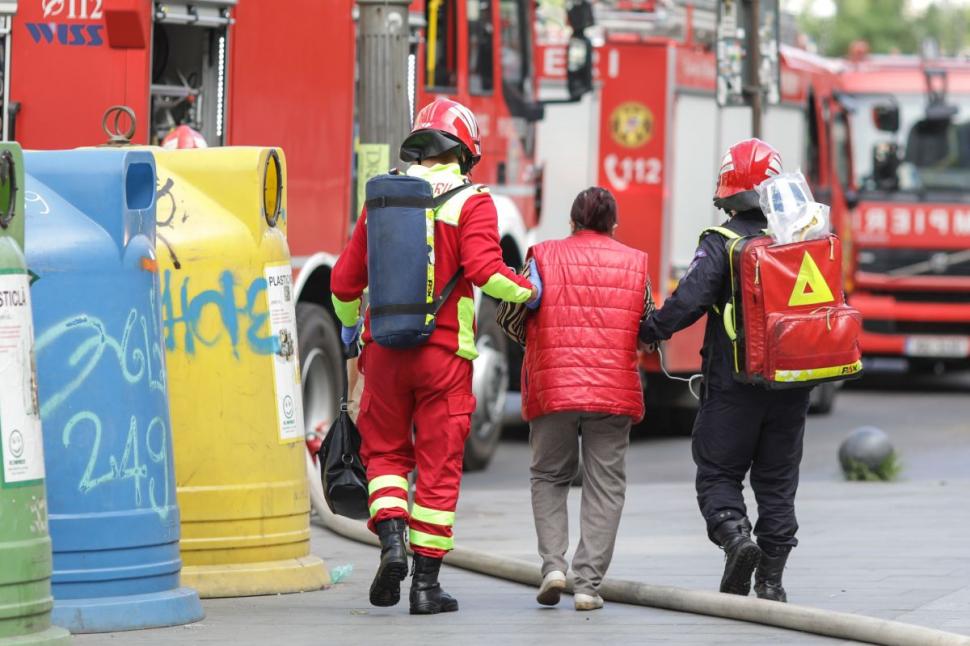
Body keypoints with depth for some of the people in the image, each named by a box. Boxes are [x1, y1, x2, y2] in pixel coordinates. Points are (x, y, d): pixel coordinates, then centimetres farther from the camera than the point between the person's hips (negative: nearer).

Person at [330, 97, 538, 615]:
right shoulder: (470, 203, -6)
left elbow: (346, 278, 10)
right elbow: (485, 271, -19)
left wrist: (349, 323, 30)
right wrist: (527, 292, 1)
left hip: (385, 347, 3)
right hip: (444, 353, -3)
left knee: (385, 450, 18)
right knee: (438, 466, 5)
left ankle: (392, 539, -7)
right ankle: (426, 582, 5)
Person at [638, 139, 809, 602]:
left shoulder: (722, 243, -11)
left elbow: (690, 299, -19)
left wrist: (649, 332, -6)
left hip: (733, 384, -4)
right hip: (792, 386, 4)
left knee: (718, 475, 6)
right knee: (776, 481, 12)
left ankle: (735, 535, -20)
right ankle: (770, 580, 10)